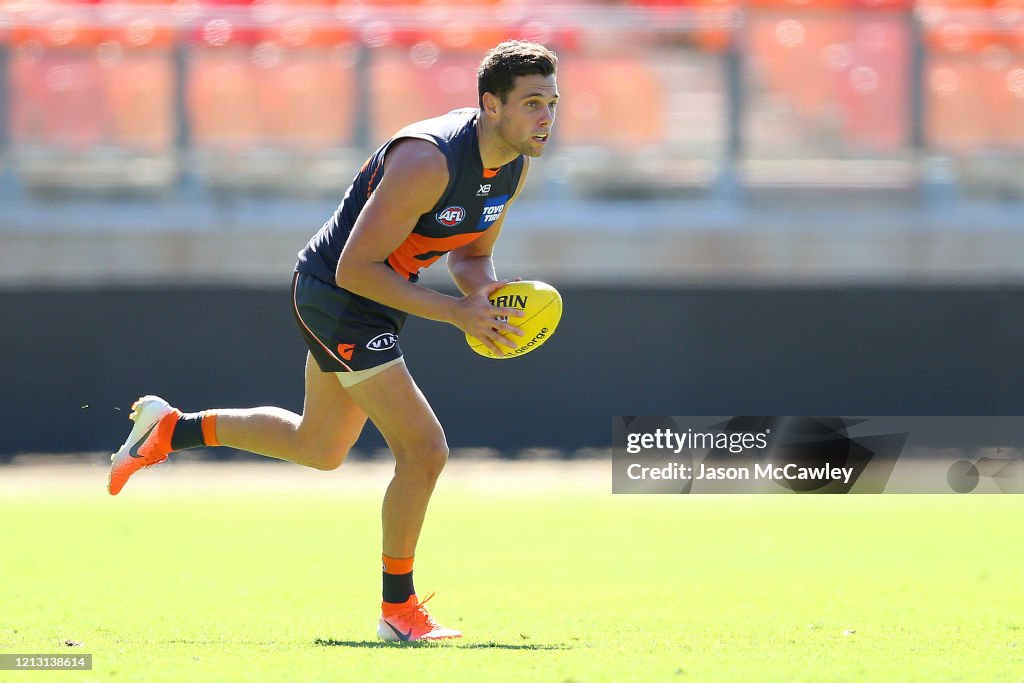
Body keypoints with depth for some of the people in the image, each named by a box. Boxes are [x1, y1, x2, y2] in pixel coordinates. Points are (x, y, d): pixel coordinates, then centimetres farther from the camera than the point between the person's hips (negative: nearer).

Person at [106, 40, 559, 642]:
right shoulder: (427, 161, -31)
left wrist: (484, 290, -12)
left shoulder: (515, 164, -3)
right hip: (336, 297, -10)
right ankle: (399, 610, 2)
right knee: (424, 451, -12)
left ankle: (168, 429, 38)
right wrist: (458, 312, -31)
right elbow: (355, 268, -29)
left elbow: (472, 255, 12)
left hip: (370, 300, 10)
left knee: (319, 450, 24)